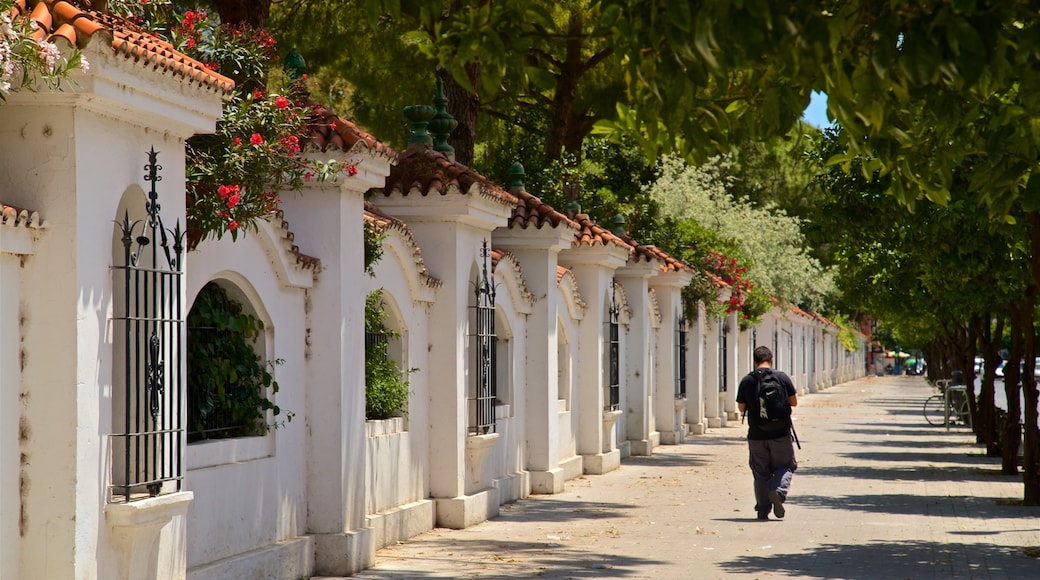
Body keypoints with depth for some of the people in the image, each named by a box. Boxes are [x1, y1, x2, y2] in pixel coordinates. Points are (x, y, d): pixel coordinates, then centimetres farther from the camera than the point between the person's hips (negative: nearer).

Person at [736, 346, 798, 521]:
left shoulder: (746, 381, -1)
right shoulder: (782, 377, -4)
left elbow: (741, 408, 5)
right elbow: (794, 402, 2)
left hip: (756, 435, 1)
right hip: (780, 434, -1)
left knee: (761, 473, 10)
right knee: (785, 466, 14)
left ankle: (763, 510, 6)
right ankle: (778, 491, -12)